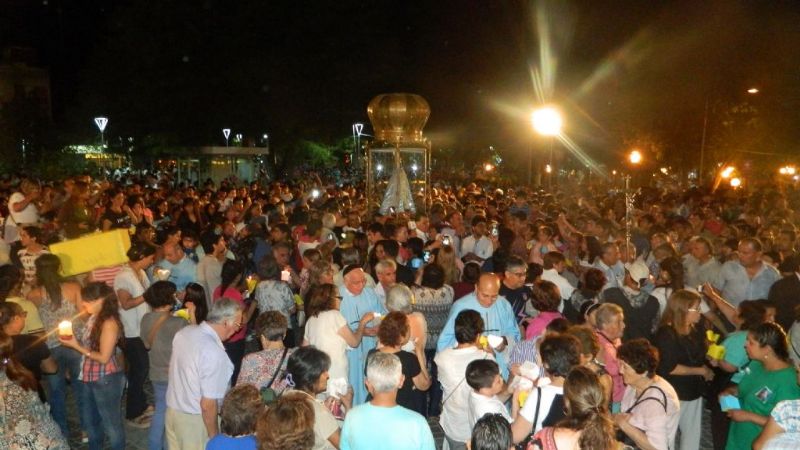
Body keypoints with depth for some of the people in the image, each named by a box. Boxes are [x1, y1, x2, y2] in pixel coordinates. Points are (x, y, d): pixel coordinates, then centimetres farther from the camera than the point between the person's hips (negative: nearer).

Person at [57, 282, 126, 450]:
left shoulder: (109, 322, -21)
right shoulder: (93, 318, 5)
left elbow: (104, 357, -21)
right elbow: (89, 345, 8)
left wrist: (76, 346, -18)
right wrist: (72, 340, -6)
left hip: (106, 379, -9)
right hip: (91, 378, 9)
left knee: (111, 423, 7)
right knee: (90, 420, 25)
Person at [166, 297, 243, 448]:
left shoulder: (184, 332, -6)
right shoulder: (214, 353, -29)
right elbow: (208, 404, -26)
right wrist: (214, 437, -13)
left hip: (172, 410, 7)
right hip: (195, 419, -7)